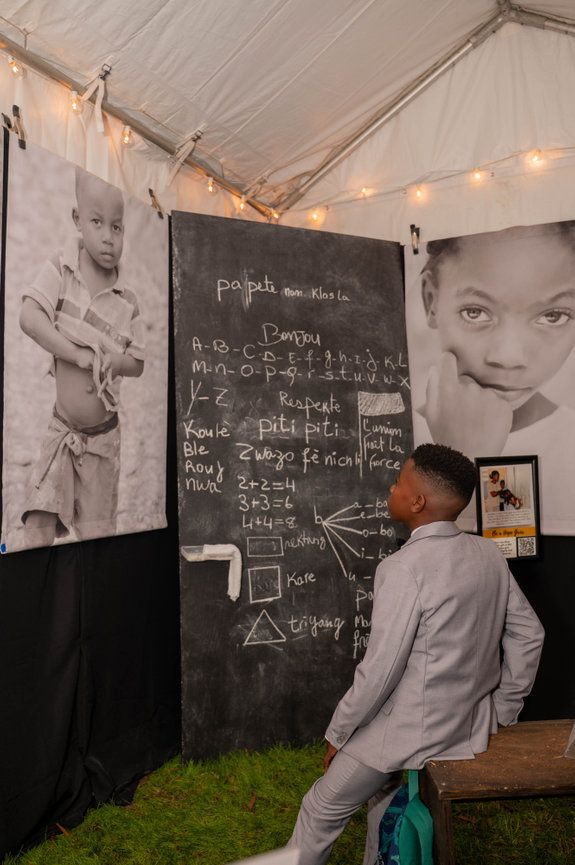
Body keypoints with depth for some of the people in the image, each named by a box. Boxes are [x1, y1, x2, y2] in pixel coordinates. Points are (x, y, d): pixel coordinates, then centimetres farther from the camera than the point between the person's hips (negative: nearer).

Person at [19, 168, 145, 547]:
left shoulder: (128, 301, -3)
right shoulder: (61, 267, -6)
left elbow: (138, 363, 2)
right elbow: (29, 317, -18)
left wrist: (107, 360, -17)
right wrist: (79, 355, -25)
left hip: (103, 436, 1)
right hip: (61, 429, -1)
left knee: (97, 537, 11)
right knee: (38, 527, -5)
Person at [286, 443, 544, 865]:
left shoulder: (405, 568, -25)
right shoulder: (489, 553, -3)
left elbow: (381, 670, -22)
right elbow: (528, 633, 5)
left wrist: (338, 734, -7)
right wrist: (502, 712, 15)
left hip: (406, 733, -7)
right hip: (469, 730, 7)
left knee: (322, 811, 14)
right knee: (385, 803, 29)